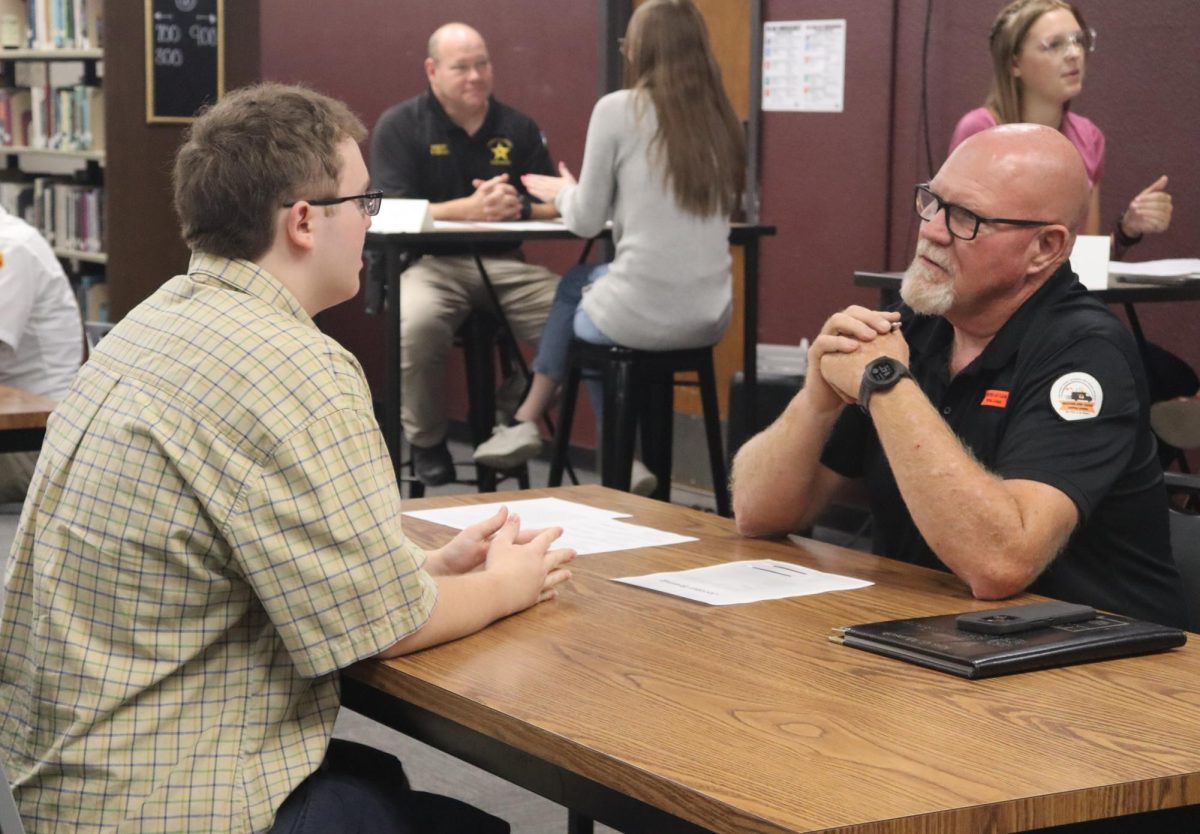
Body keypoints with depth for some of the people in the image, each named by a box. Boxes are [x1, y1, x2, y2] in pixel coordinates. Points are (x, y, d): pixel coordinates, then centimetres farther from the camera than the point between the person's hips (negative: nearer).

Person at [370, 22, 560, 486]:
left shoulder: (518, 128, 10)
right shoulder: (400, 126, -1)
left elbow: (554, 205, 7)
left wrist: (519, 208, -17)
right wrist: (471, 208, -25)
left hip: (503, 263, 3)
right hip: (427, 262, -3)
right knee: (417, 322, -37)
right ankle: (427, 443, -10)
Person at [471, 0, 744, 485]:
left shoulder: (618, 109, -6)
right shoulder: (718, 117, 9)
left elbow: (586, 221, -1)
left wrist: (562, 192, 21)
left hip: (643, 315, -5)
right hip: (710, 317, 5)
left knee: (576, 286, 29)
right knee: (588, 287, 31)